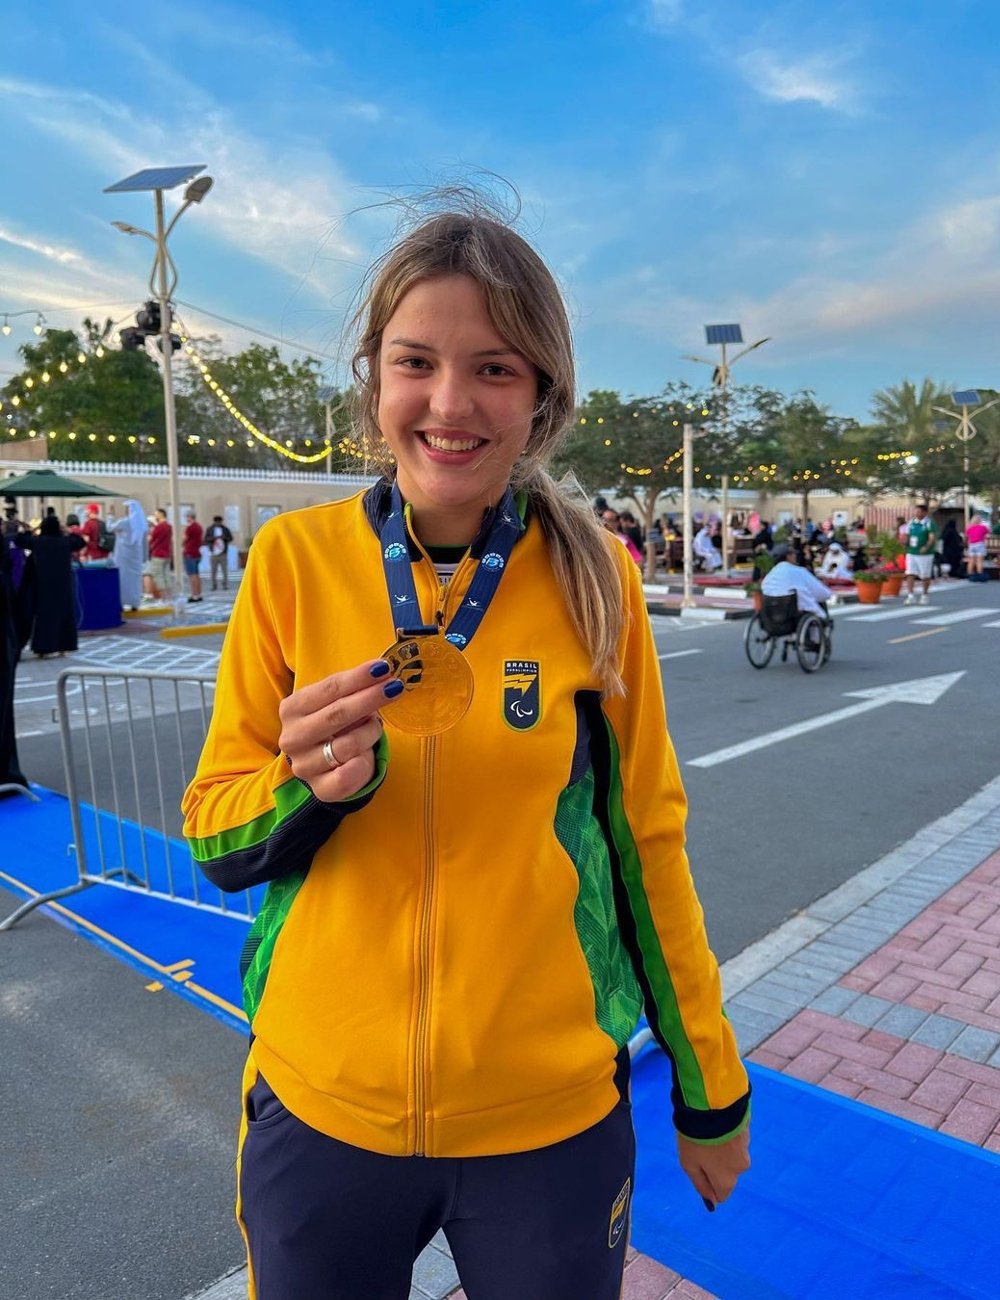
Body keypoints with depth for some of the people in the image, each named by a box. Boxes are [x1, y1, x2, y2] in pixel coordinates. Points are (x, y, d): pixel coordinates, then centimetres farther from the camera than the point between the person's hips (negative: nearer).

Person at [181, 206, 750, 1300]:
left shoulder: (593, 577, -10)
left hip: (551, 1119, 0)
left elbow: (645, 839, -1)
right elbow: (213, 836, -3)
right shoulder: (295, 559, -10)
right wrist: (310, 784, -25)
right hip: (319, 1108, 1)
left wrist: (710, 1091, 6)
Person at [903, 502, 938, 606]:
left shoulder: (929, 523, -8)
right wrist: (905, 542, -7)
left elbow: (933, 538, -16)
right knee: (910, 574, -7)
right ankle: (910, 596, -7)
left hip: (925, 554, -4)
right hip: (911, 553, 4)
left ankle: (924, 595, 23)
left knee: (925, 577, 7)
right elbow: (907, 535, 15)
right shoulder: (911, 522, 8)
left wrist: (926, 547, -33)